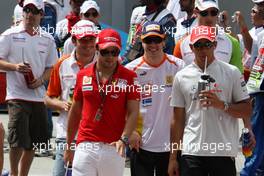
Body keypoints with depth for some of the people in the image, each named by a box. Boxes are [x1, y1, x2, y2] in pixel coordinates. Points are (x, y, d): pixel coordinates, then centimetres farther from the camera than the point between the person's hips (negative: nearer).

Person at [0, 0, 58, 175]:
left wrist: (40, 80, -5)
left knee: (33, 143, 9)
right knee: (18, 141, -10)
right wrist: (15, 67, -18)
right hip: (17, 95, -4)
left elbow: (51, 67, 14)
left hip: (39, 96, 4)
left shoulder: (47, 39, 10)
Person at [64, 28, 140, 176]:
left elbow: (133, 112, -5)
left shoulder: (129, 77, 0)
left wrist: (124, 139, -20)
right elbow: (75, 112, 15)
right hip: (86, 146, 1)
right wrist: (68, 146, 16)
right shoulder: (83, 75, 8)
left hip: (114, 148, -1)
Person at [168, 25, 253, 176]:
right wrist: (173, 157, 8)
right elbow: (178, 120, 10)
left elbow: (247, 111, 1)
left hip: (224, 152, -1)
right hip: (191, 152, 1)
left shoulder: (232, 72, 2)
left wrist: (222, 105, -16)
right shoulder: (181, 77, 8)